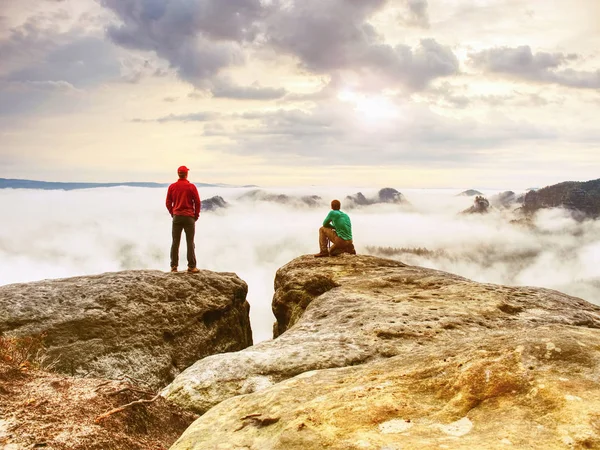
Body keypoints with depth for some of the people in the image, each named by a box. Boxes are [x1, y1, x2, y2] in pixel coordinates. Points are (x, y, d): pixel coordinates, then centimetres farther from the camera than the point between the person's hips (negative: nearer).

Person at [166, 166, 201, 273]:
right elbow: (197, 202, -6)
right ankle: (191, 267, 1)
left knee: (175, 242, 8)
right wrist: (196, 215, 7)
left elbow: (168, 203, 4)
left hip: (176, 217, 3)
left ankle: (174, 266, 10)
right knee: (190, 242, 1)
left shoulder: (172, 187, 1)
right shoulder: (191, 187, -7)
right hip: (189, 217, -3)